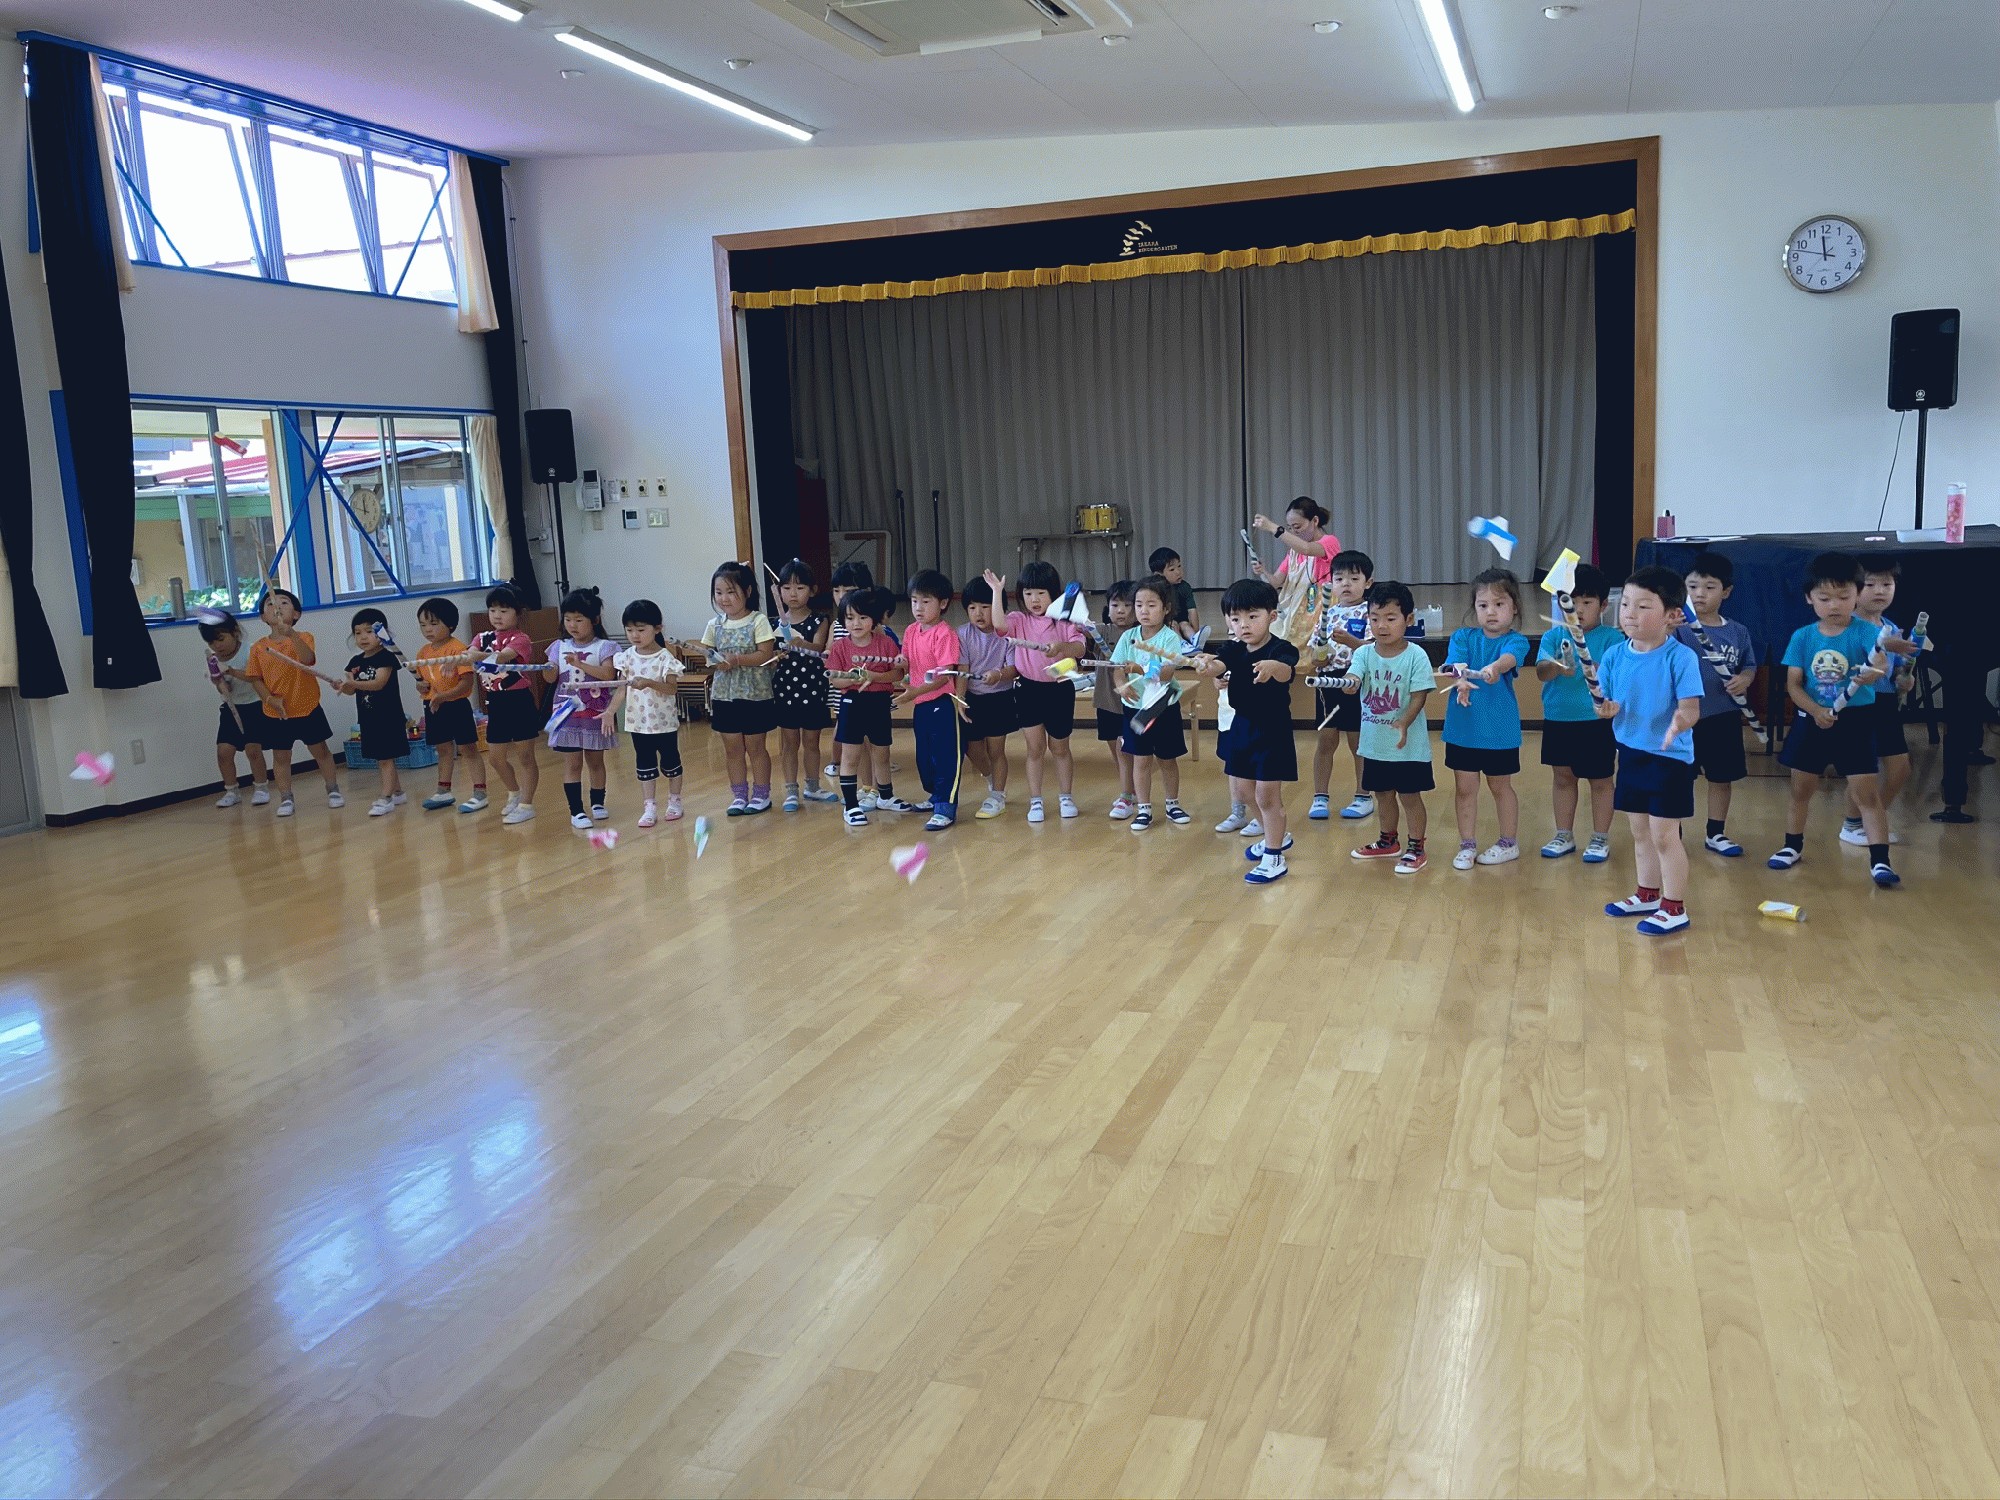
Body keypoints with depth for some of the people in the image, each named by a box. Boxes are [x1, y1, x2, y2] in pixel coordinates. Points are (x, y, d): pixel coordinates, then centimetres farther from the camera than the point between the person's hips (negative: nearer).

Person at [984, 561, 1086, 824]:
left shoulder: (1064, 620, -3)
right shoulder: (1019, 620, -2)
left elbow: (1079, 648, -16)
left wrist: (1061, 646, -35)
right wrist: (997, 592, -28)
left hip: (1060, 690, 0)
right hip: (1029, 690, 0)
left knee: (1059, 748, 13)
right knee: (1035, 748, 5)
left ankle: (1066, 797, 28)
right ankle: (1035, 801, 15)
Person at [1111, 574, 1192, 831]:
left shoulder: (1170, 638, -12)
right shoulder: (1128, 636, 0)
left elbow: (1166, 674, -23)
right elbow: (1116, 668, -4)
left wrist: (1140, 669, -38)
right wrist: (1121, 685, -25)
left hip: (1164, 707, -2)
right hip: (1135, 706, 2)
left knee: (1167, 759, 11)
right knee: (1140, 759, 5)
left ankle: (1172, 804, 28)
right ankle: (1144, 809, 15)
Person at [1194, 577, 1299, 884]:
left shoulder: (1282, 649, -18)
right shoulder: (1233, 649, -3)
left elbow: (1286, 671, -40)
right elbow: (1217, 666, -23)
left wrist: (1272, 667, -64)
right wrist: (1206, 664, -48)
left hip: (1273, 730, -7)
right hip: (1242, 726, 7)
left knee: (1267, 795, -3)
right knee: (1243, 789, 18)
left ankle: (1274, 858, 9)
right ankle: (1277, 836, 39)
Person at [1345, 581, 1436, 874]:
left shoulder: (1416, 655, -13)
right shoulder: (1364, 654, -3)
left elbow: (1419, 696, -16)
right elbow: (1353, 679, -19)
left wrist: (1404, 722, -31)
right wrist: (1348, 684, -44)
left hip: (1408, 744, -4)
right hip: (1374, 742, 4)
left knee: (1409, 795, 5)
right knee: (1383, 794, 19)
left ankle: (1416, 849, 19)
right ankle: (1388, 842, 38)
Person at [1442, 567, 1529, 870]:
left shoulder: (1516, 641, -7)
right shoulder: (1462, 637, 0)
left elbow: (1509, 659, -29)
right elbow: (1454, 663, -18)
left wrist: (1493, 668, -53)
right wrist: (1460, 680, -41)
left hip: (1500, 729, -2)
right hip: (1462, 726, 2)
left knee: (1500, 786, 13)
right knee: (1464, 788, 9)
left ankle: (1509, 844, 30)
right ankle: (1467, 845, 23)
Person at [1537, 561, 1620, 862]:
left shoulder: (1611, 638, -6)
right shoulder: (1554, 636, 1)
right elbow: (1541, 671, -10)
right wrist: (1557, 667, -32)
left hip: (1597, 721, -3)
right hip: (1558, 720, 3)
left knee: (1600, 780, 8)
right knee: (1562, 777, 15)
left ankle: (1600, 839, 21)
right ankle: (1564, 836, 28)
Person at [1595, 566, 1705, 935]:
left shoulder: (1680, 657, -18)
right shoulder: (1614, 655, -2)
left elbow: (1691, 709, -22)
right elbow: (1606, 700, 5)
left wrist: (1681, 721, -44)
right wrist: (1606, 709, -18)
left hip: (1669, 758, -6)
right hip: (1630, 753, 6)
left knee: (1663, 835, 1)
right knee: (1640, 831, 18)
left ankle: (1674, 909, 14)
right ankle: (1648, 895, 35)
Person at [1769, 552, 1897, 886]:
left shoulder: (1866, 632, -10)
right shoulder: (1802, 637, -1)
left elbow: (1880, 660, -30)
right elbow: (1793, 684, -4)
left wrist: (1877, 670, -54)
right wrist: (1816, 710, -20)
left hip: (1855, 723, -3)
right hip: (1811, 722, 3)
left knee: (1867, 794, -5)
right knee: (1801, 790, 15)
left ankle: (1880, 861, -2)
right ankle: (1792, 847, 33)